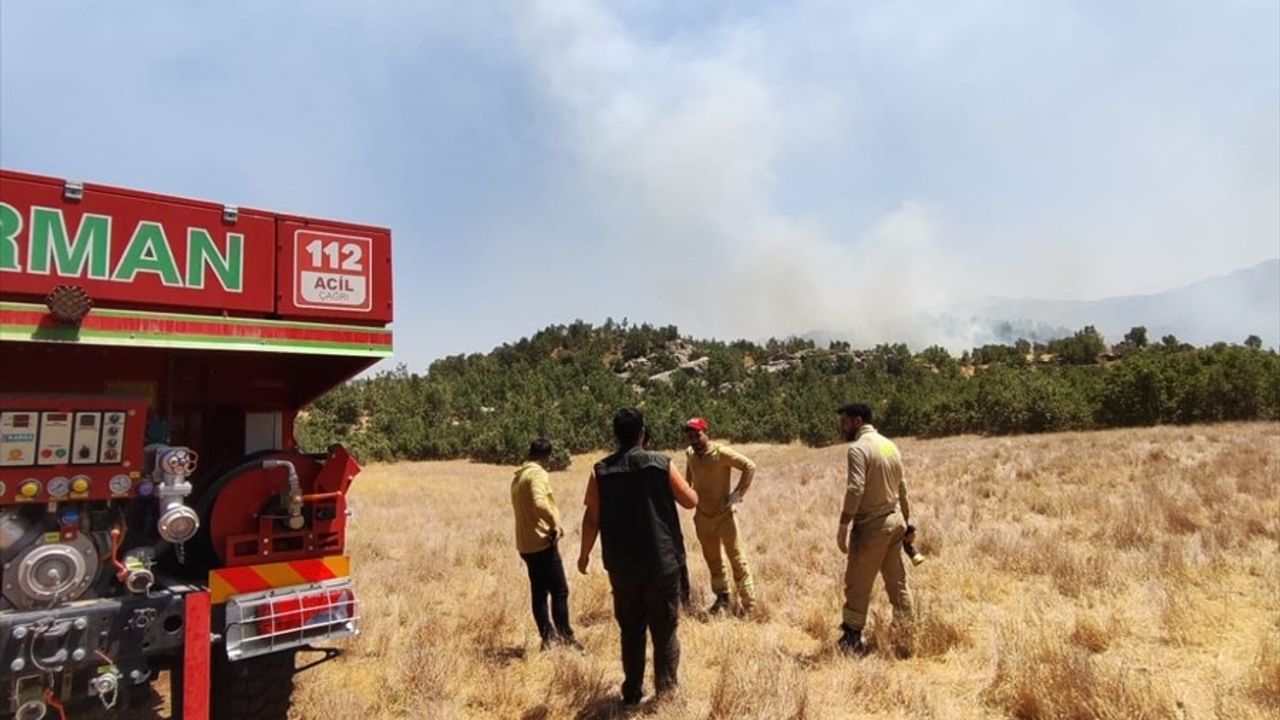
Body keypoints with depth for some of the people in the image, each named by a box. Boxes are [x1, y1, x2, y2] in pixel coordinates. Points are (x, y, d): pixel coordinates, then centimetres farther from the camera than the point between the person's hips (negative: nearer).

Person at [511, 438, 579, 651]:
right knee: (559, 591, -1)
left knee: (539, 592, 13)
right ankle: (566, 637, 4)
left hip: (526, 543, 9)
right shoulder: (538, 473, -14)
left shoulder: (518, 476, 16)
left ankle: (548, 636, 20)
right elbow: (539, 503, -31)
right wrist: (555, 523, -22)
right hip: (542, 541, -9)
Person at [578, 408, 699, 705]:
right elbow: (691, 501, -1)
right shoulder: (661, 464, -9)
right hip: (662, 563, -2)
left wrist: (584, 554, 12)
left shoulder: (600, 471, -5)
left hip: (622, 566, 2)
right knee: (665, 631, 11)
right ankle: (666, 691, 16)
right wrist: (674, 482, 18)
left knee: (631, 631, 17)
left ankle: (632, 692, 26)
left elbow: (592, 519, -1)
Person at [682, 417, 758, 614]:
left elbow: (749, 466, -16)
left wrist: (738, 493, -17)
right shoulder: (689, 454, -2)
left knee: (736, 558, 2)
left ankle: (749, 604, 13)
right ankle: (722, 598, 34)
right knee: (713, 560, 17)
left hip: (724, 514, -5)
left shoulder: (721, 452, -20)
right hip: (702, 517, 5)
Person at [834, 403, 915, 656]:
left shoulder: (859, 448, -16)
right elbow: (902, 487, 16)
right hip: (894, 520, 8)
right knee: (898, 580, 17)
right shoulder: (890, 445, 10)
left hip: (871, 525, -8)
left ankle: (852, 640, 7)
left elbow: (855, 490, -25)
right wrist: (905, 519, 25)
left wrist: (843, 527, -23)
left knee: (857, 585, 1)